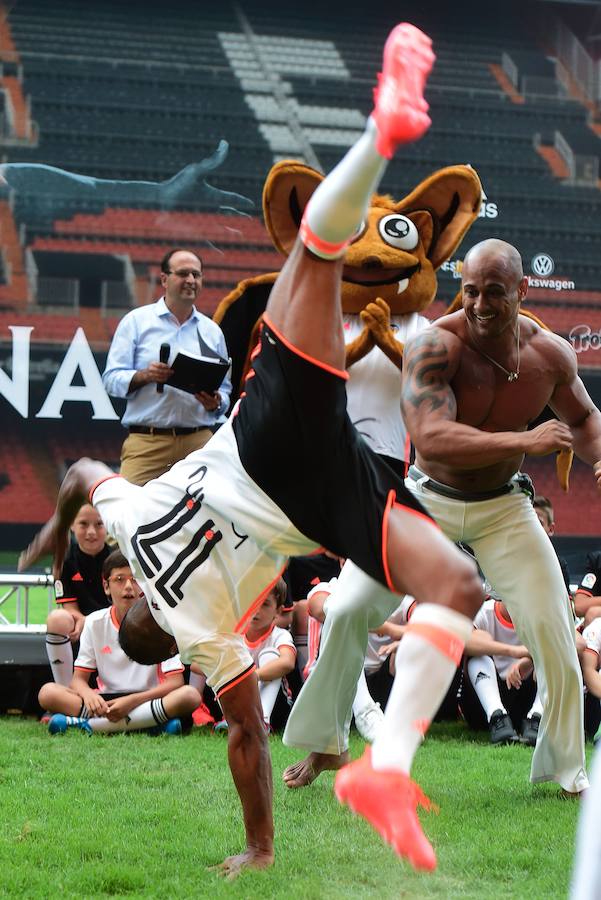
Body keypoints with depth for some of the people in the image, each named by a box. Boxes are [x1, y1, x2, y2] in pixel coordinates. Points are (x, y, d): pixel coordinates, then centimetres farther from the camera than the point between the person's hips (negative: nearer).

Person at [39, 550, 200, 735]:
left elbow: (175, 682, -9)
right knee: (48, 692, -21)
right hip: (106, 701, 2)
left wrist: (132, 701, -24)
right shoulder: (94, 623, 4)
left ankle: (84, 724, -33)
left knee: (190, 695, -33)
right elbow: (78, 679, 1)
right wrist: (88, 694, -24)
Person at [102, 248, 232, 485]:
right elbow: (111, 380, 2)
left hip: (199, 441, 3)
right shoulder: (136, 321, 8)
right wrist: (145, 375, -17)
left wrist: (216, 403, -4)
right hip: (146, 441, -3)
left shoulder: (212, 331, 17)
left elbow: (225, 388, 20)